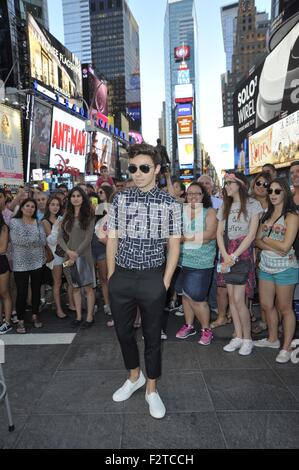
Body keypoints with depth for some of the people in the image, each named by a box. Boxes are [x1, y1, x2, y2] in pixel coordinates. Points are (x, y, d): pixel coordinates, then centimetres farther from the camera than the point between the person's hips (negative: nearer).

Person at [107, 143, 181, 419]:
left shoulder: (170, 204, -3)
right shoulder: (120, 199, 2)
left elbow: (174, 245, -1)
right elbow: (112, 239, 4)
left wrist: (165, 282, -6)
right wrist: (111, 276, 1)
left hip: (153, 277, -2)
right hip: (122, 276, 3)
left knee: (153, 335, 13)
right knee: (123, 331, 18)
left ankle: (152, 389, 36)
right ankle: (134, 377, 45)